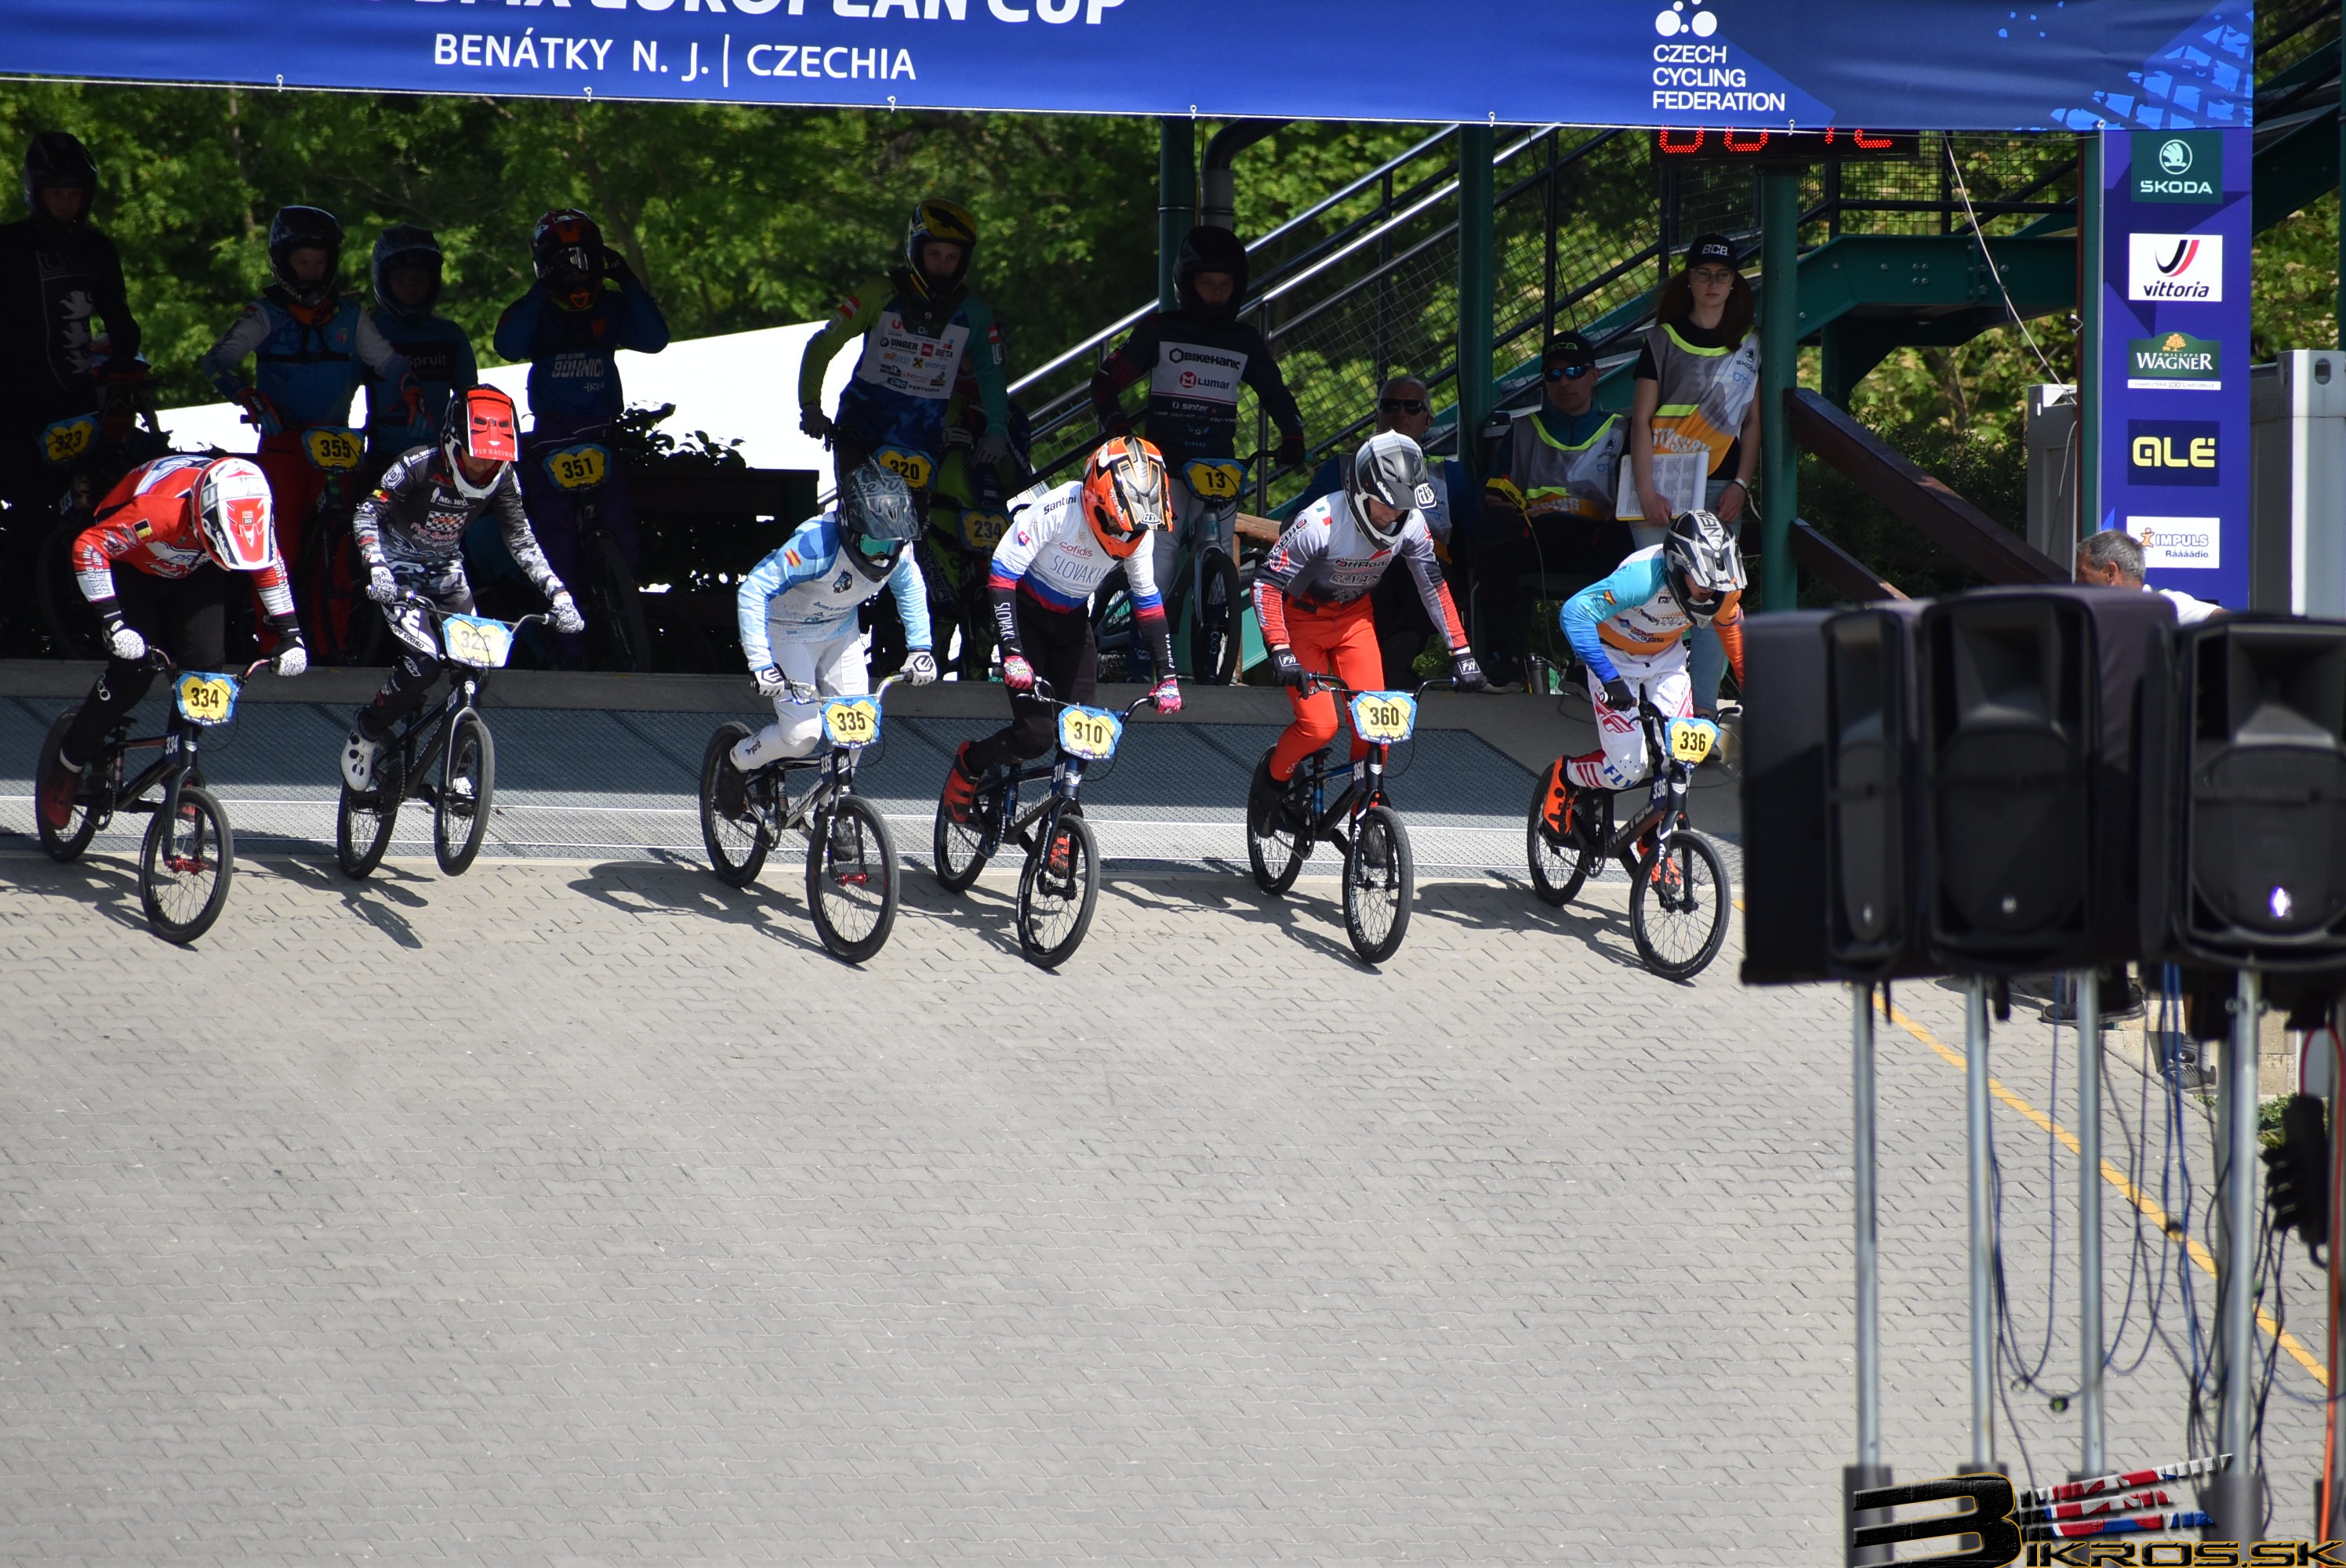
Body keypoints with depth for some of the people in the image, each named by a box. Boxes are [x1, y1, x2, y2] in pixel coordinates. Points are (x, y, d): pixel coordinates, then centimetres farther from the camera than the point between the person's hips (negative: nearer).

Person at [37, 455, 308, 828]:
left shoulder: (254, 519, -28)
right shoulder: (159, 511, -44)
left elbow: (269, 565, -7)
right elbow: (88, 547, -38)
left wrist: (290, 635, -10)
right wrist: (112, 621, -42)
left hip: (196, 575, 4)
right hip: (133, 564, -4)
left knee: (207, 663, -16)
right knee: (133, 670, -16)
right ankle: (67, 767, 4)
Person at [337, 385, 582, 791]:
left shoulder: (502, 479, -13)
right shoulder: (419, 466, -26)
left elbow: (521, 540, -8)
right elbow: (367, 514, -23)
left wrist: (557, 592, -20)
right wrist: (376, 569, -39)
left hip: (446, 572, 5)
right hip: (399, 574, -5)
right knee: (424, 661, -24)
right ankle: (365, 734, -2)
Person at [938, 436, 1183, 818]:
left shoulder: (1138, 533, -14)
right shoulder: (1058, 509, -30)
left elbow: (1148, 602, -2)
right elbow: (1001, 575, -29)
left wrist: (1167, 677, -6)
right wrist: (1013, 654, -37)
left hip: (1073, 619, 5)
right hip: (1025, 611, -5)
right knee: (1035, 733, -16)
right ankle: (968, 765, 13)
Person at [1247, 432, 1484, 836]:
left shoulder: (1410, 524, -17)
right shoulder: (1320, 523, -32)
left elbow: (1434, 586, -4)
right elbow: (1267, 584, -28)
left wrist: (1461, 651, -7)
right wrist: (1281, 652, -37)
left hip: (1354, 617, 4)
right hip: (1302, 618, -4)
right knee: (1319, 725, -17)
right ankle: (1273, 775, 13)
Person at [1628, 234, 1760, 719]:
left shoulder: (1749, 346, 11)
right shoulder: (1663, 339, 3)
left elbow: (1753, 421, 13)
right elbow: (1641, 419, -1)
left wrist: (1741, 484, 0)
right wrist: (1646, 490, -10)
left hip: (1719, 486, 2)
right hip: (1662, 482, -2)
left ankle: (1703, 707, -2)